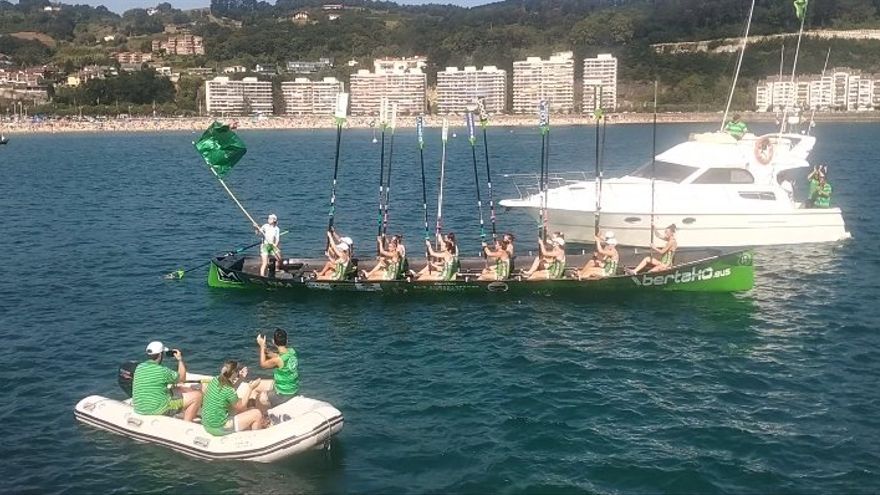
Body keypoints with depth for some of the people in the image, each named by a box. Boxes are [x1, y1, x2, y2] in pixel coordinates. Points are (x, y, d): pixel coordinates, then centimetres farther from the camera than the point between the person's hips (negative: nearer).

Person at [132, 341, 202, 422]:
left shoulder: (138, 368, 4)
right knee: (197, 395, -7)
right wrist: (180, 359, 11)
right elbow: (182, 378, 0)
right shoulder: (162, 371, -18)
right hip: (157, 409, -9)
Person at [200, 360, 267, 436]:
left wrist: (240, 379, 12)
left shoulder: (215, 380, -3)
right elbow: (240, 406, -8)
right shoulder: (228, 391, -25)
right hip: (218, 428, -9)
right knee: (257, 414, -2)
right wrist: (250, 388, -5)